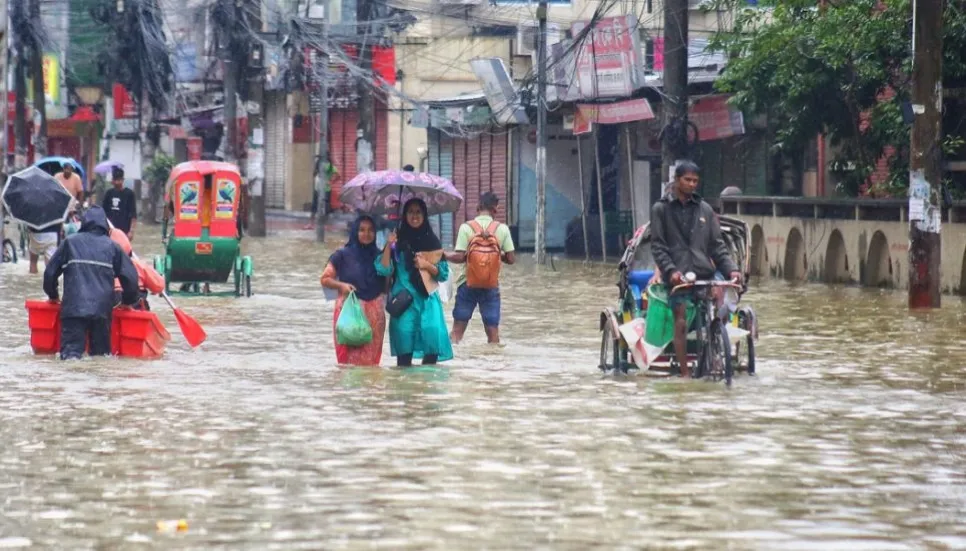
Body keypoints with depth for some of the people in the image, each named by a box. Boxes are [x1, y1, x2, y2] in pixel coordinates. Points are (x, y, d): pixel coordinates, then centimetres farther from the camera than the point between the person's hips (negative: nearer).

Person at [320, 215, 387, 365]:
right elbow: (325, 279, 5)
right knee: (349, 357, -8)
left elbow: (387, 285, 17)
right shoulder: (342, 255, 1)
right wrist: (341, 285, -14)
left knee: (371, 358, 1)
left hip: (374, 312, 3)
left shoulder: (379, 256, 9)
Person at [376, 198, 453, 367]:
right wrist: (388, 245, -13)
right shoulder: (398, 241, 5)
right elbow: (384, 270, -4)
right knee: (404, 340, -11)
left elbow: (444, 274, 9)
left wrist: (426, 265, -8)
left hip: (428, 299, 1)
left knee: (432, 338, -13)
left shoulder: (432, 241, 9)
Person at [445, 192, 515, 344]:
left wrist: (444, 255, 6)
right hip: (491, 286, 1)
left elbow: (459, 257, -11)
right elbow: (511, 259, -3)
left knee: (457, 330, 7)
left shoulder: (466, 227, -7)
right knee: (493, 331, 7)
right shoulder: (502, 229, -4)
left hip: (468, 285, -1)